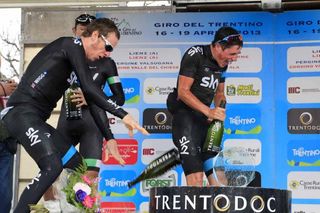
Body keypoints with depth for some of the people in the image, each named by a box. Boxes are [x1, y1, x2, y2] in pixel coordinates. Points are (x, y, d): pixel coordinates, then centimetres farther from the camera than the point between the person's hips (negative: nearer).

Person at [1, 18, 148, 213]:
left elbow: (92, 102, 22)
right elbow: (89, 88, -19)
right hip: (21, 112, -10)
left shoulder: (81, 62, 20)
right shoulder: (72, 44, -8)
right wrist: (123, 115, -21)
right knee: (52, 167, -26)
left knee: (77, 166, 10)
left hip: (37, 118, 10)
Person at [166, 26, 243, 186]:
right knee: (196, 176, -17)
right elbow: (183, 91, -17)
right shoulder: (195, 55, -12)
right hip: (185, 115, -8)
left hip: (204, 119, 8)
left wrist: (219, 112, 1)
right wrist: (209, 111, -24)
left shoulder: (222, 63, 11)